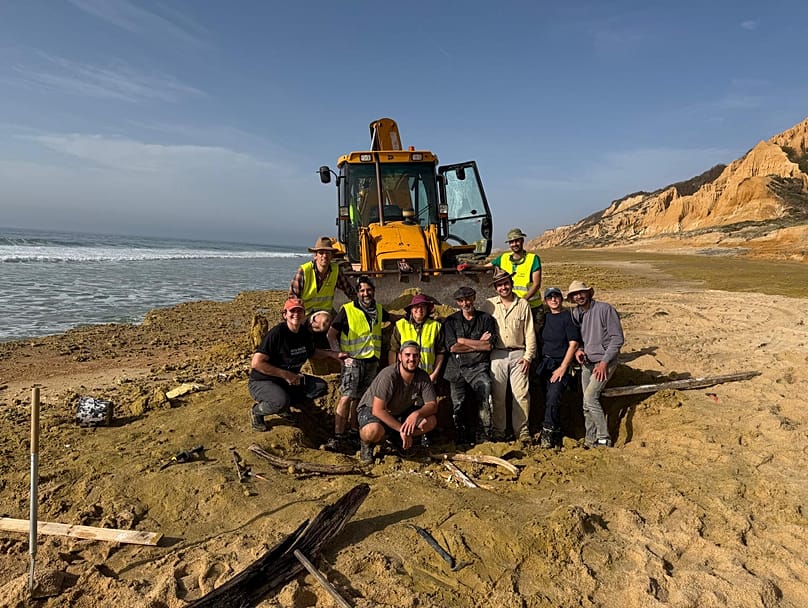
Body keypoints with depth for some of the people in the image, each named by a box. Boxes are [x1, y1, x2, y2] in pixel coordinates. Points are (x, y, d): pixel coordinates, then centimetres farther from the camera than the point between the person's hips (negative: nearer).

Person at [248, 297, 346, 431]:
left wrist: (332, 354, 4)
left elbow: (311, 353, 21)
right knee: (281, 402, -36)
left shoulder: (305, 332, 0)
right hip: (262, 382, -7)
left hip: (291, 379, 7)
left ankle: (283, 405, 8)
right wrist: (286, 374, -26)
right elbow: (256, 363, -26)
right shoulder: (277, 333, -23)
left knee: (321, 386, -4)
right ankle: (256, 411, -2)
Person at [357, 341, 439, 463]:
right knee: (373, 430, -40)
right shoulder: (388, 376, -30)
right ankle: (367, 444, -2)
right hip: (372, 410, -6)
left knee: (431, 421, -16)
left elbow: (433, 405, -11)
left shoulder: (423, 377, -13)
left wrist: (417, 413, -34)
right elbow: (378, 410, -30)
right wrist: (401, 429, -29)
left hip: (401, 412, 6)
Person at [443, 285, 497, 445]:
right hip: (456, 368, 2)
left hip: (478, 367, -2)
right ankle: (462, 441, 14)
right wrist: (478, 344, 0)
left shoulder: (486, 319, 9)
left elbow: (489, 346, -3)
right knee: (458, 405, -2)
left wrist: (463, 341, -1)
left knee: (485, 387, -28)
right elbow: (452, 347, -2)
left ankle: (483, 437, -21)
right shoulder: (451, 321, 11)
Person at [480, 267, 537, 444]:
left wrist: (528, 356, -1)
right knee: (497, 395, 3)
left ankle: (522, 431, 9)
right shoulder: (489, 305, 7)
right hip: (497, 355, 0)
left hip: (518, 354, 0)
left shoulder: (523, 305, 8)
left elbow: (529, 333, 6)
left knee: (521, 394, -2)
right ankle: (498, 432, 12)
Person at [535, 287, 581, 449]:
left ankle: (548, 434, -14)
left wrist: (563, 367, -14)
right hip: (545, 364, 6)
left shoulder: (568, 316, -6)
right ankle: (555, 438, 16)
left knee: (553, 396, -20)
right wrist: (541, 363, 8)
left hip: (562, 364, -6)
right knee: (548, 400, 6)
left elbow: (573, 344, -10)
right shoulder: (545, 317, 11)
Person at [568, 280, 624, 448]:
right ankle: (591, 441, 18)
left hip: (605, 360, -6)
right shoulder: (575, 314, 7)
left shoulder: (605, 309, -12)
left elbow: (617, 338, -12)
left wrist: (604, 362, -16)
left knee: (590, 397, -18)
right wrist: (577, 350, -4)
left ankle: (604, 438, -6)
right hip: (587, 362, 6)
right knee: (587, 404, 7)